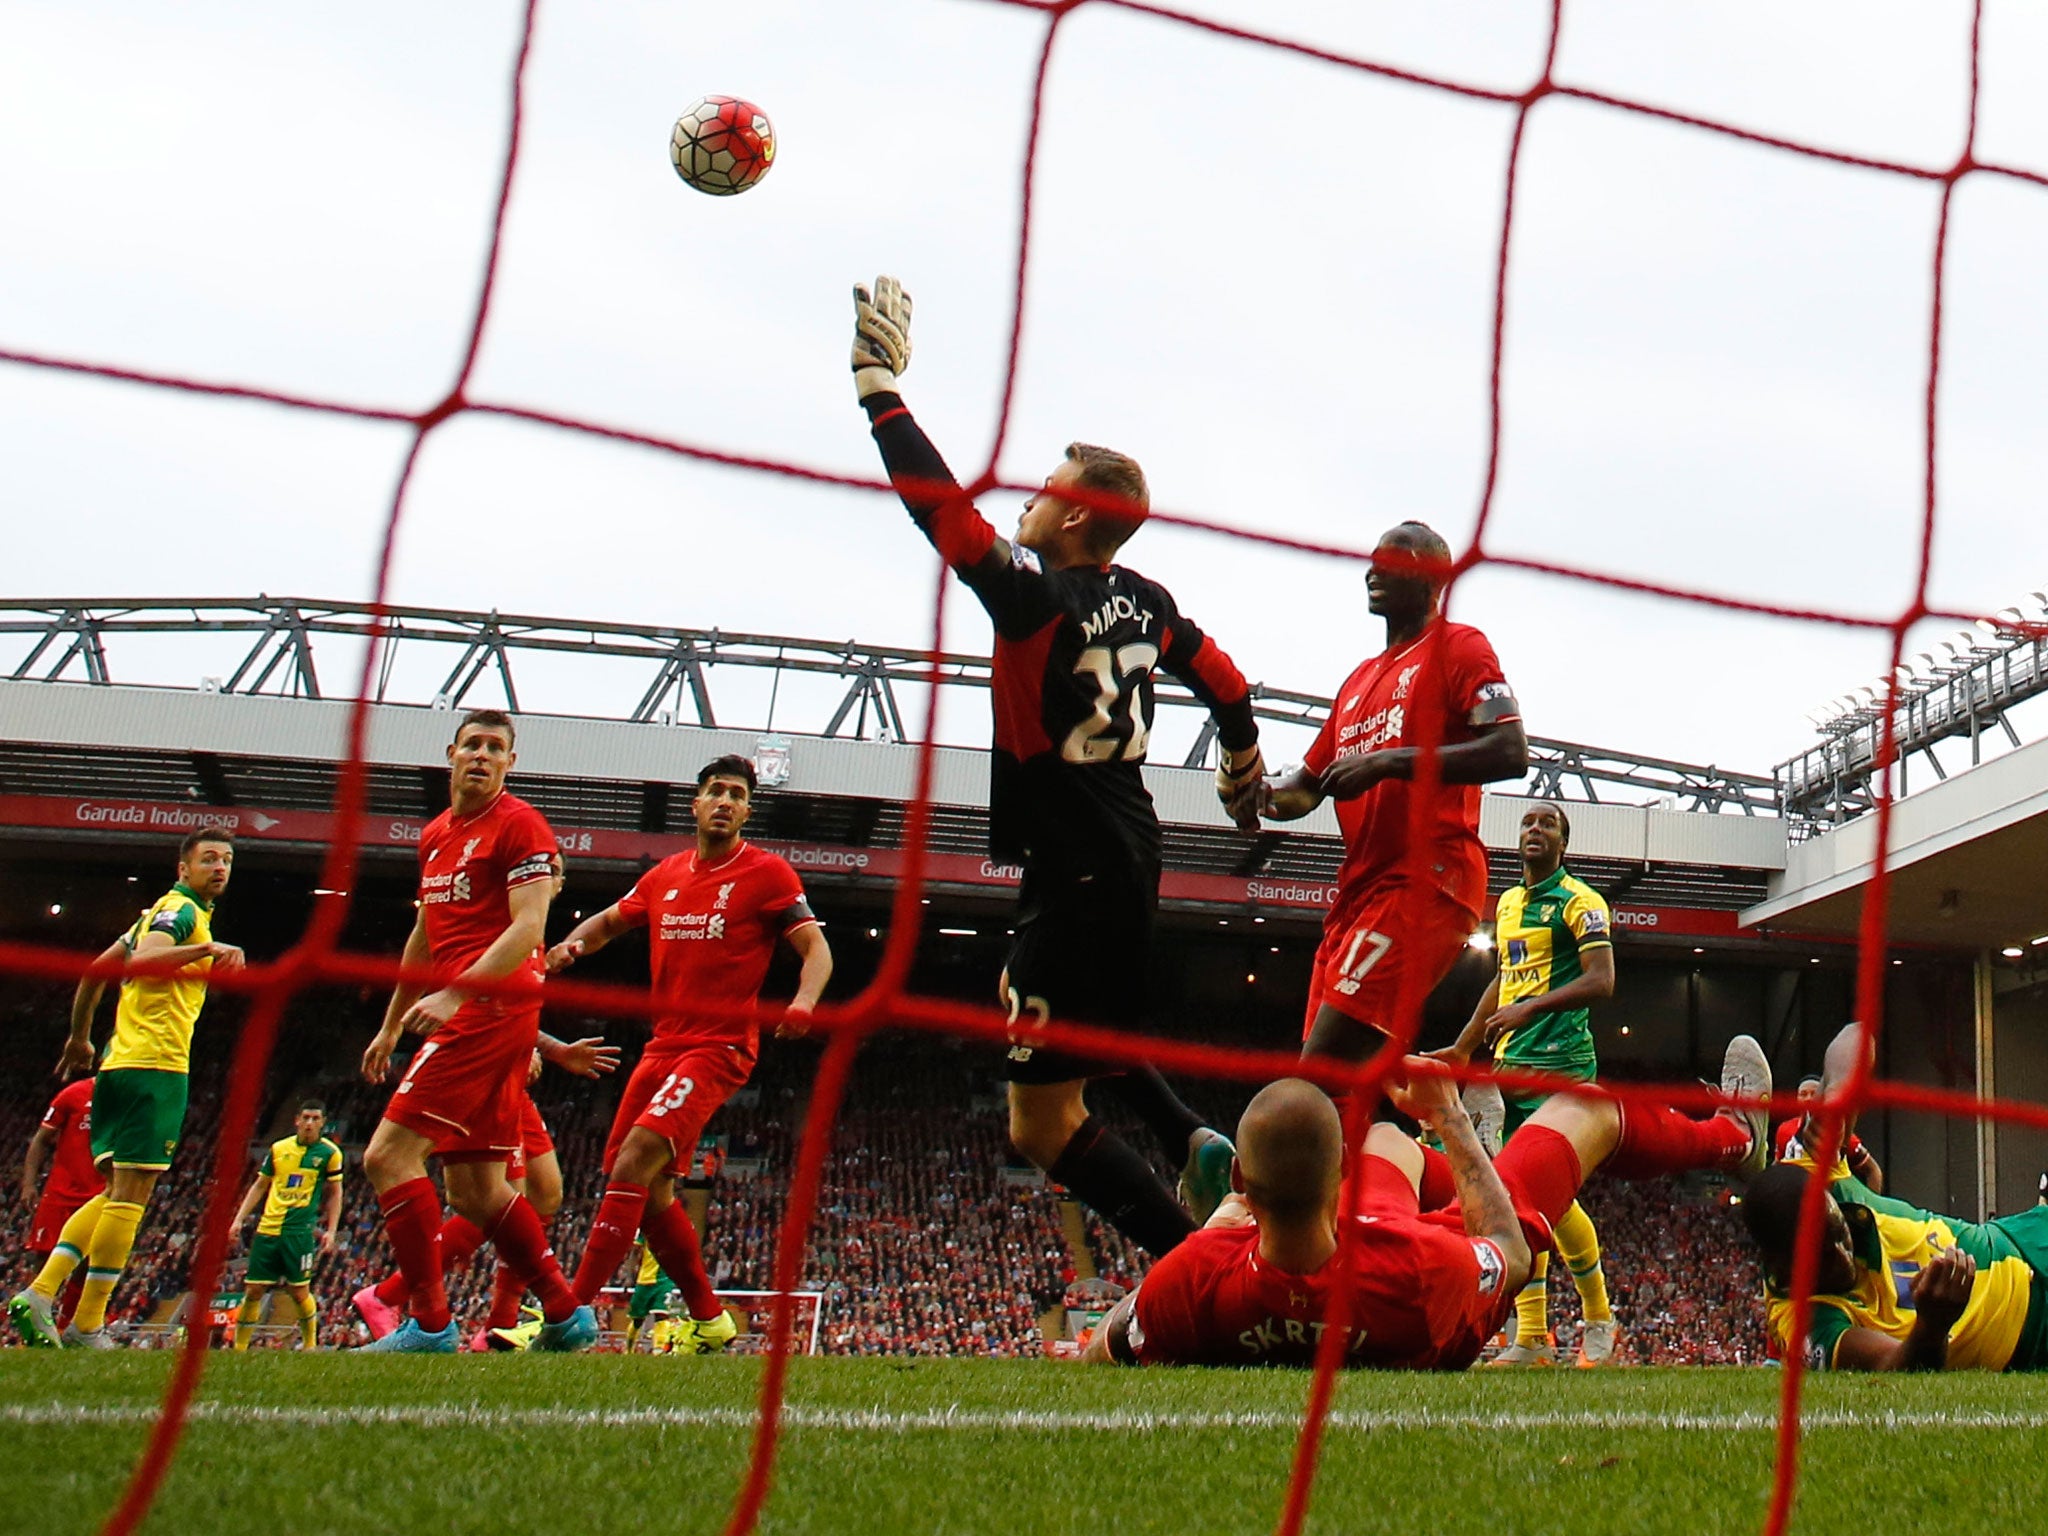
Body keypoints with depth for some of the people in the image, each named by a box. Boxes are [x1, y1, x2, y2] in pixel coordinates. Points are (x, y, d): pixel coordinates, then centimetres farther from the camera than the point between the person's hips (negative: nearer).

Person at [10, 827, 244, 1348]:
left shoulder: (163, 911, 23)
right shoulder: (181, 909, -6)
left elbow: (97, 968, 28)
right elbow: (142, 962, -25)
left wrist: (80, 1037, 35)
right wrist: (207, 949, -33)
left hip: (121, 1065, 10)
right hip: (156, 1067, -10)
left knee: (117, 1194, 11)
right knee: (129, 1196, -8)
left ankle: (40, 1292, 1)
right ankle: (87, 1324, -7)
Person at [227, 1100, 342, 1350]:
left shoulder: (329, 1153, 1)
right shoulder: (278, 1148, 8)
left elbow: (335, 1193, 7)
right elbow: (260, 1185, 16)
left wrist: (330, 1231, -1)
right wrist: (239, 1219, 11)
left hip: (300, 1231, -3)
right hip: (268, 1229, 3)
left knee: (299, 1292, -4)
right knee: (253, 1291, 2)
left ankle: (310, 1344, 15)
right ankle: (238, 1347, 12)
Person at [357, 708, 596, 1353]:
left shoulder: (519, 825, -5)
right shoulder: (436, 834, 20)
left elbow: (527, 928, -16)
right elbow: (425, 934, 29)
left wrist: (453, 993, -25)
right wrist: (391, 1025, 32)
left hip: (491, 1006, -9)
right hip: (470, 1015, 9)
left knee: (389, 1154, -14)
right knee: (475, 1190, 9)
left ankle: (429, 1324, -12)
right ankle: (566, 1314, 16)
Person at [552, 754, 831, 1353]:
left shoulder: (767, 873, -3)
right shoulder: (666, 876, 14)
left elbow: (817, 949, -5)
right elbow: (610, 921, 29)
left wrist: (803, 1002, -26)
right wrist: (571, 945, 6)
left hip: (719, 1048, -7)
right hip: (663, 1045, 7)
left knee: (634, 1161, -21)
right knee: (646, 1189, 7)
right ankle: (710, 1320, 22)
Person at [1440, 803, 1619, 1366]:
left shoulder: (1578, 901, -5)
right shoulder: (1507, 903, 19)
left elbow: (1601, 981, -15)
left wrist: (1531, 1008, -23)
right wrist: (1465, 1047, 31)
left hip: (1559, 1063, -8)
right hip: (1509, 1064, 8)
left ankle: (1599, 1319, 7)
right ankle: (1532, 1339, 6)